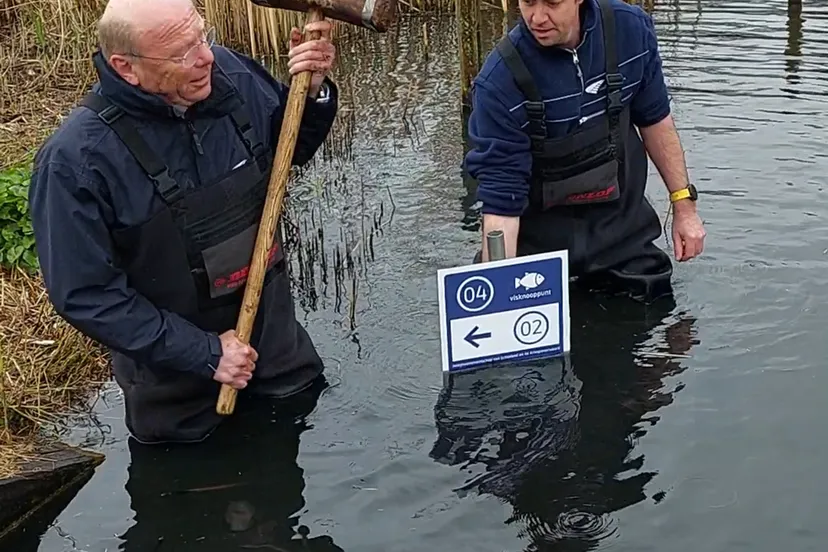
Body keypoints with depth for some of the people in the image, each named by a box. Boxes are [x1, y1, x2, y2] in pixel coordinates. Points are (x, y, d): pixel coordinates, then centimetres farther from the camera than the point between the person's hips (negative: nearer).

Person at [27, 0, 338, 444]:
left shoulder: (230, 74, -15)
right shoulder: (76, 159, -29)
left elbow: (293, 149, 4)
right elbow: (85, 295, -23)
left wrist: (313, 91, -18)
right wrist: (205, 354, -21)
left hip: (272, 327, 4)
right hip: (174, 365, -4)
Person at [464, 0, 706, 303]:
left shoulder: (631, 29, -12)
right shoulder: (499, 83, -25)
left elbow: (653, 119, 3)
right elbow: (501, 198, -24)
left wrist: (684, 203, 3)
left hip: (624, 227, 4)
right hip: (539, 240, -3)